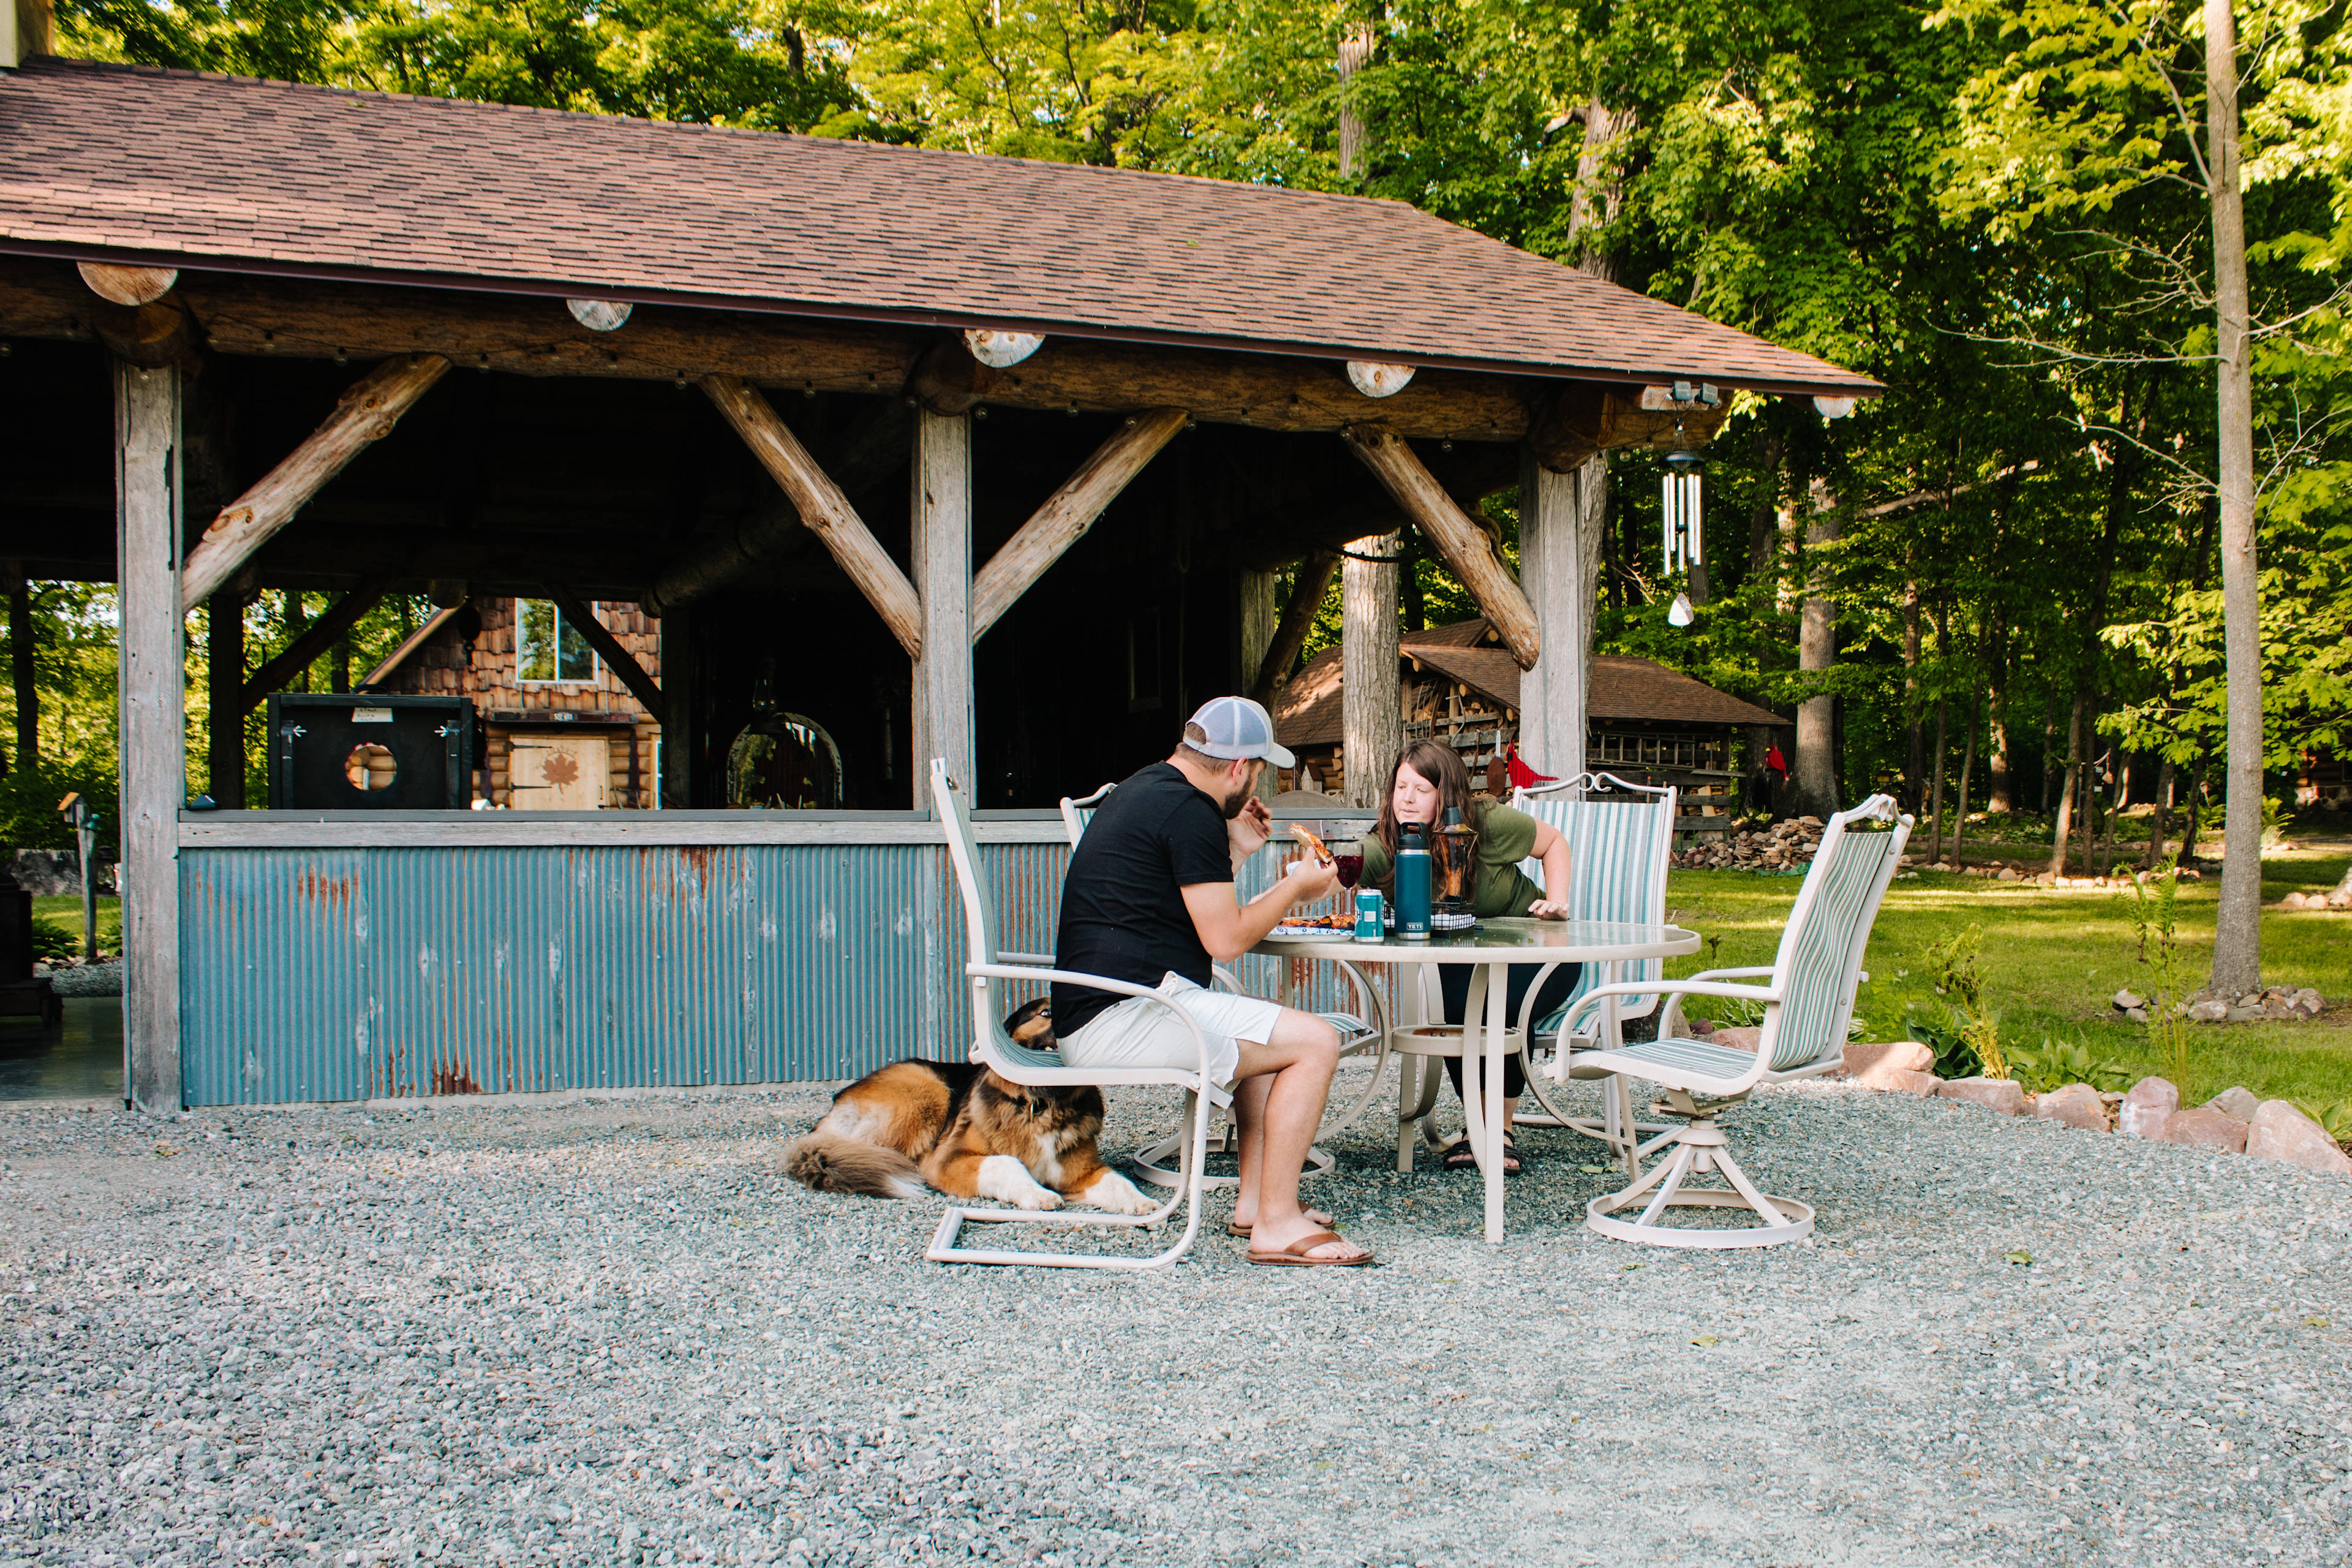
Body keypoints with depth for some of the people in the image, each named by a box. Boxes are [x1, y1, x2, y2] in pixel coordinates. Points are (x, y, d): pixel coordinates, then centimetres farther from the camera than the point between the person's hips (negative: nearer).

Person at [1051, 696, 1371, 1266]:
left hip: (1092, 1013, 11)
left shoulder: (1143, 790, 20)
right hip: (1123, 1020, -11)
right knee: (1315, 1041, -11)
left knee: (1270, 1030, 27)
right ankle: (1277, 1224, -8)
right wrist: (1294, 888, 2)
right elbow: (1225, 939, -13)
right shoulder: (1190, 811, -13)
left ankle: (1255, 1199, 21)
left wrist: (1237, 850, 24)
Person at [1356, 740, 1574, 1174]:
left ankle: (1501, 1127, -10)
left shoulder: (1489, 825, -22)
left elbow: (1553, 841, -2)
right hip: (1463, 959, 3)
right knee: (1459, 1012, -27)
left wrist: (1556, 902, -11)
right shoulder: (1382, 848, -19)